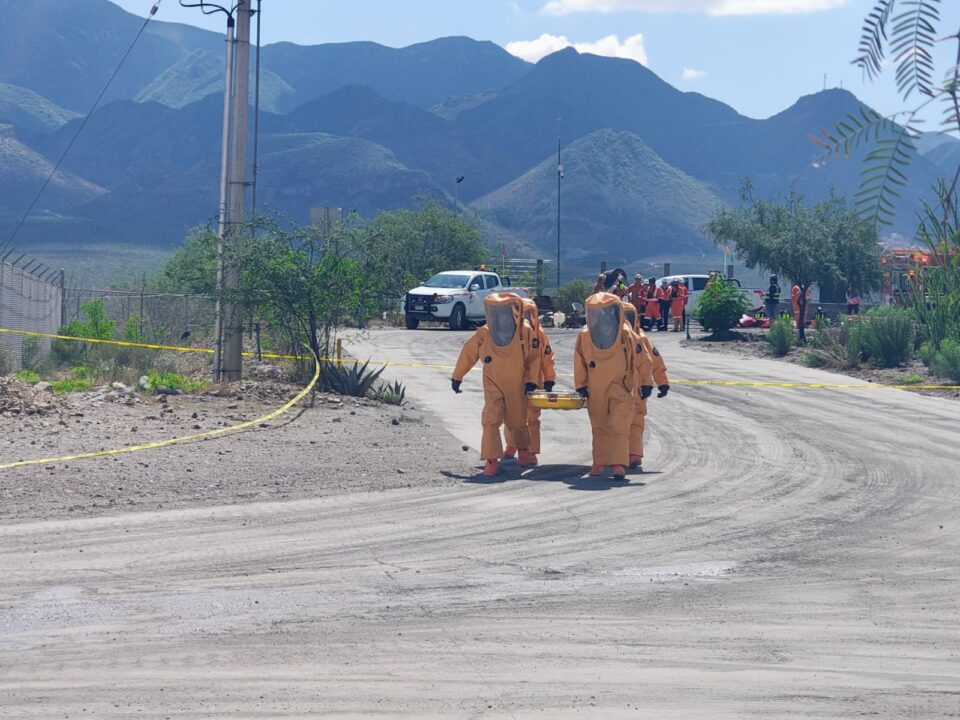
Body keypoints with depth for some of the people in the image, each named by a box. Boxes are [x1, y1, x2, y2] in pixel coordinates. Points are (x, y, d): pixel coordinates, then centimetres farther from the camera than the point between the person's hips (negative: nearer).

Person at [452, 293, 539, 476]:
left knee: (518, 420, 18)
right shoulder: (483, 334, -11)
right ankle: (491, 460, -11)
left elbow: (534, 358, -2)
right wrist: (457, 377, 4)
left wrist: (531, 380, -7)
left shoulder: (525, 333, -11)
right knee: (491, 420, -15)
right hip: (493, 384, -1)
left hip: (517, 386, 1)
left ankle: (523, 451, 45)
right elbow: (468, 354, 0)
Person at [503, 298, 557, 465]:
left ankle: (532, 452, 3)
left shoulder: (540, 335, 1)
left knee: (532, 419, -1)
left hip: (533, 385, 0)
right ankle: (511, 447, 29)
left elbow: (547, 358, 6)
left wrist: (549, 380, 3)